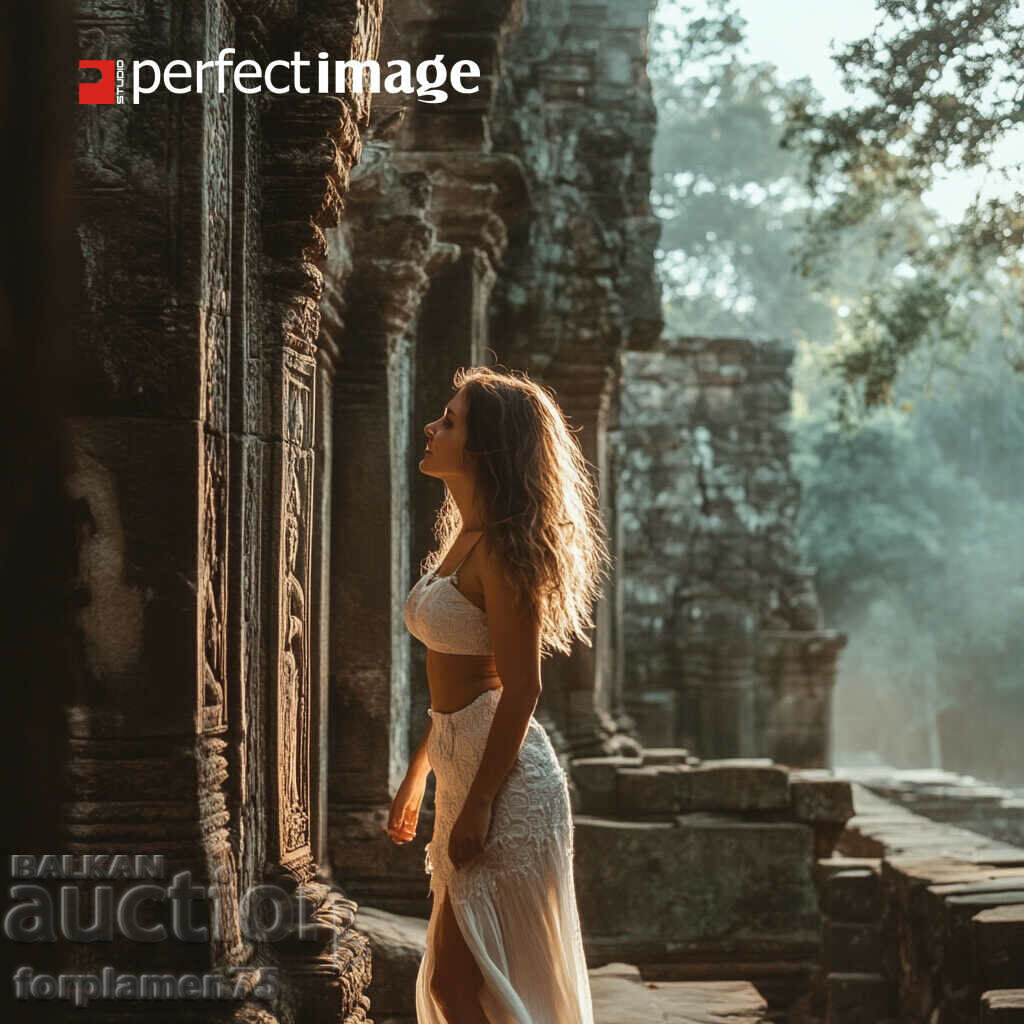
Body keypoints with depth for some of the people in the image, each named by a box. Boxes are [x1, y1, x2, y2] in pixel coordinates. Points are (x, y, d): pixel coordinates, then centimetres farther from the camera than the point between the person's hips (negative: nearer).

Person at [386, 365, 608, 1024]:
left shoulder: (500, 550, -16)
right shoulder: (466, 536, 13)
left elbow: (521, 690, -20)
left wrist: (476, 807, -20)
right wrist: (417, 775, 22)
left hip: (502, 776, -10)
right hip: (462, 765, 10)